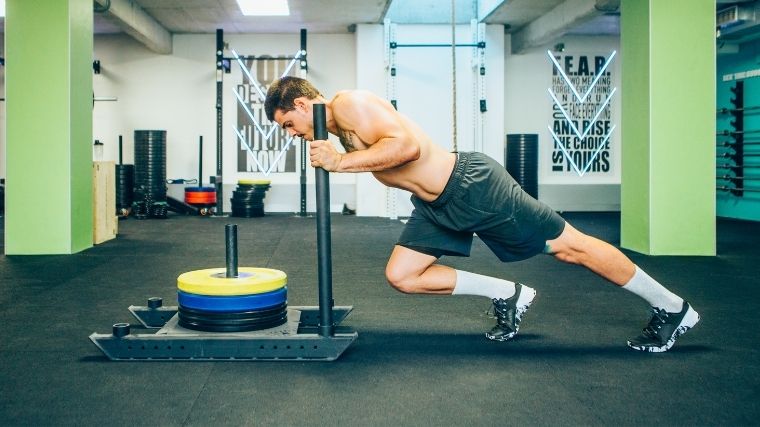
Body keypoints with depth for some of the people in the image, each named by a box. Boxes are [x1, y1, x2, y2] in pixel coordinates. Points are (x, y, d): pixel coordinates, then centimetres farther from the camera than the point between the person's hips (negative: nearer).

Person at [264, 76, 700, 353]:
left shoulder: (348, 104, -18)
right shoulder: (335, 124, 13)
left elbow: (407, 144, -32)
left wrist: (342, 162, -27)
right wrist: (335, 158, 3)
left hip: (472, 186, -10)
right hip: (438, 205, 10)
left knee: (571, 247, 1)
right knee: (402, 276, 6)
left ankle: (672, 308, 17)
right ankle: (508, 296, 16)